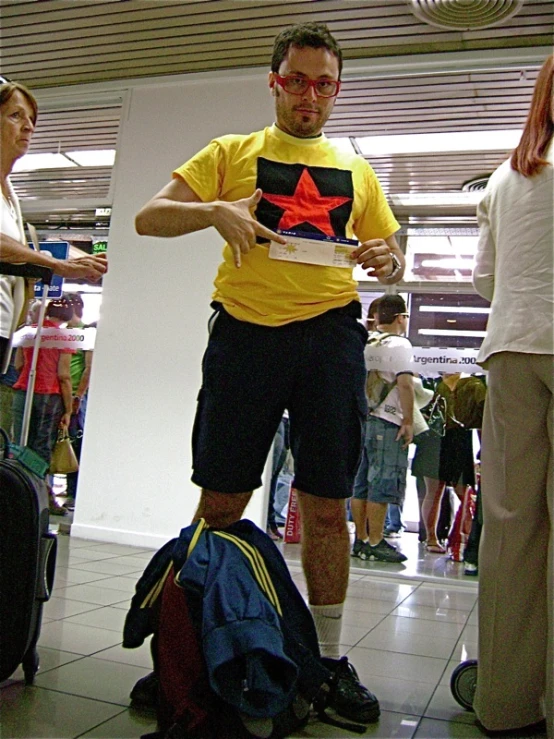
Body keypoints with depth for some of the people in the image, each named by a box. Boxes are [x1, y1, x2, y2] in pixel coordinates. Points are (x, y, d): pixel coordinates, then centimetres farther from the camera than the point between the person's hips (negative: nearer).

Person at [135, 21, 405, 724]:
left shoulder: (357, 172, 21)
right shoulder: (232, 153, 13)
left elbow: (391, 255, 24)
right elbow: (148, 217, 6)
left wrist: (387, 260, -2)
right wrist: (214, 211, -14)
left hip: (330, 332, 2)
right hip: (246, 329, -2)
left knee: (326, 505, 4)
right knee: (220, 501, 1)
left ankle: (329, 657, 18)